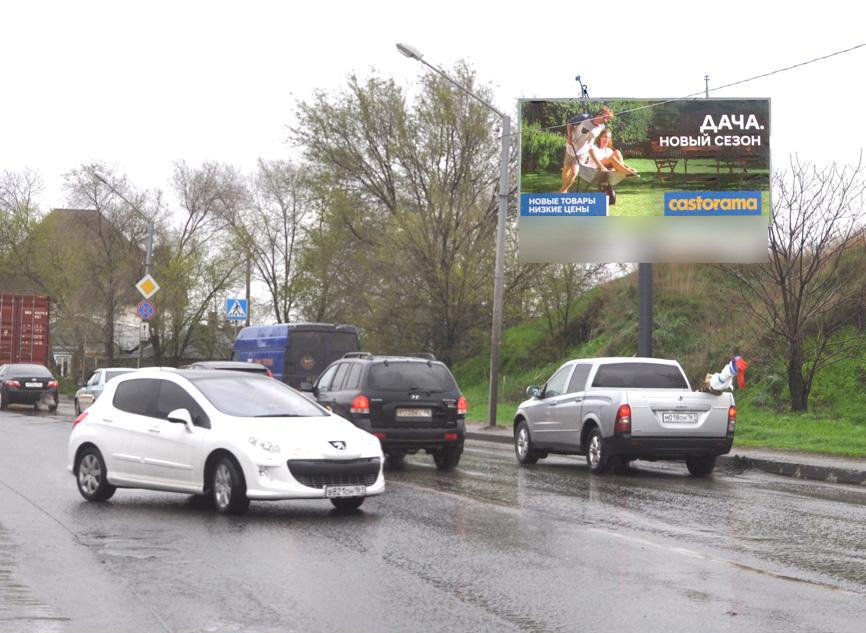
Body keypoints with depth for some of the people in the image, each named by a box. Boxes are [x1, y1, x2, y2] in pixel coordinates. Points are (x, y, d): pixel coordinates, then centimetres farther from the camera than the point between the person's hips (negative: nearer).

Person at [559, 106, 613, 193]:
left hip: (582, 152, 0)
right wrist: (569, 136, -15)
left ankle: (563, 191, 5)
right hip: (571, 148, 0)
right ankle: (564, 190, 37)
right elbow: (570, 121, -9)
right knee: (566, 170, 15)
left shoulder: (601, 128, -13)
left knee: (574, 173, -12)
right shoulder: (584, 118, -23)